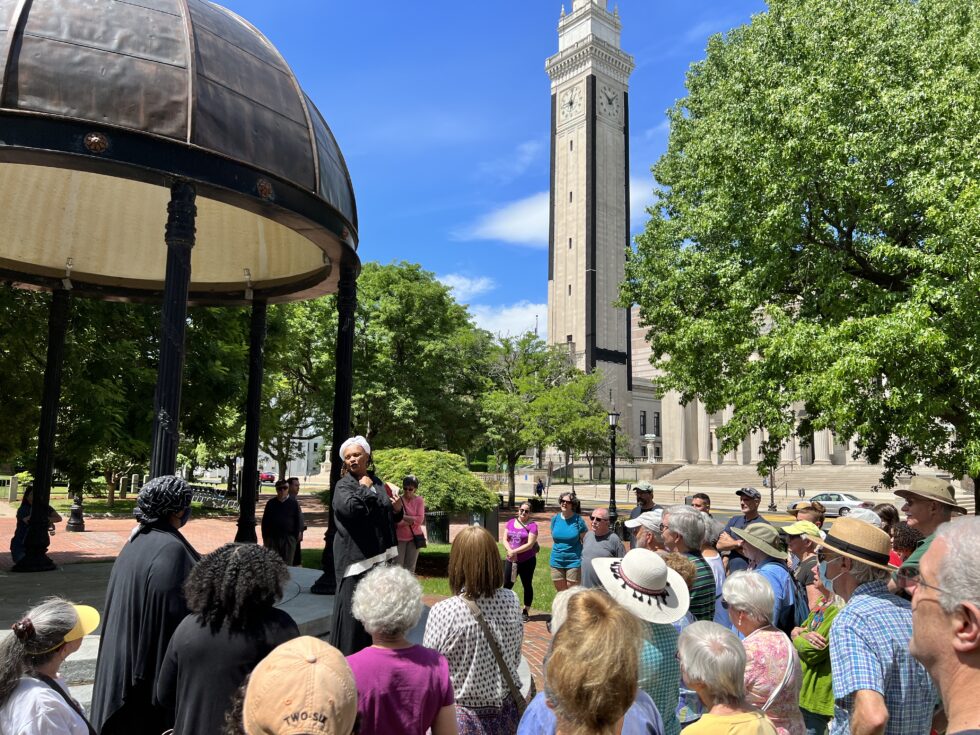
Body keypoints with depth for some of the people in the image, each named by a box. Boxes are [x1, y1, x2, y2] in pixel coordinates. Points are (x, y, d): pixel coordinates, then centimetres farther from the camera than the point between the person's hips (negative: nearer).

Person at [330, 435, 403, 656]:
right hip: (356, 555, -6)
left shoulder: (378, 483, 13)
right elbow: (350, 507, -28)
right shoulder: (343, 485, -5)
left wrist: (397, 509, 1)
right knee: (353, 607, -5)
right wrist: (364, 488, -12)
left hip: (381, 555, 6)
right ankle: (347, 657, 6)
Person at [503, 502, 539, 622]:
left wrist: (514, 551, -17)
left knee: (527, 585, 8)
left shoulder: (532, 525, -9)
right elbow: (505, 539, 2)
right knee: (507, 584, 5)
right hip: (511, 560, 4)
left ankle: (525, 612, 18)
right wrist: (510, 551, -15)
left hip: (527, 561, -4)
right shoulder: (510, 522, 5)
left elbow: (530, 544, -16)